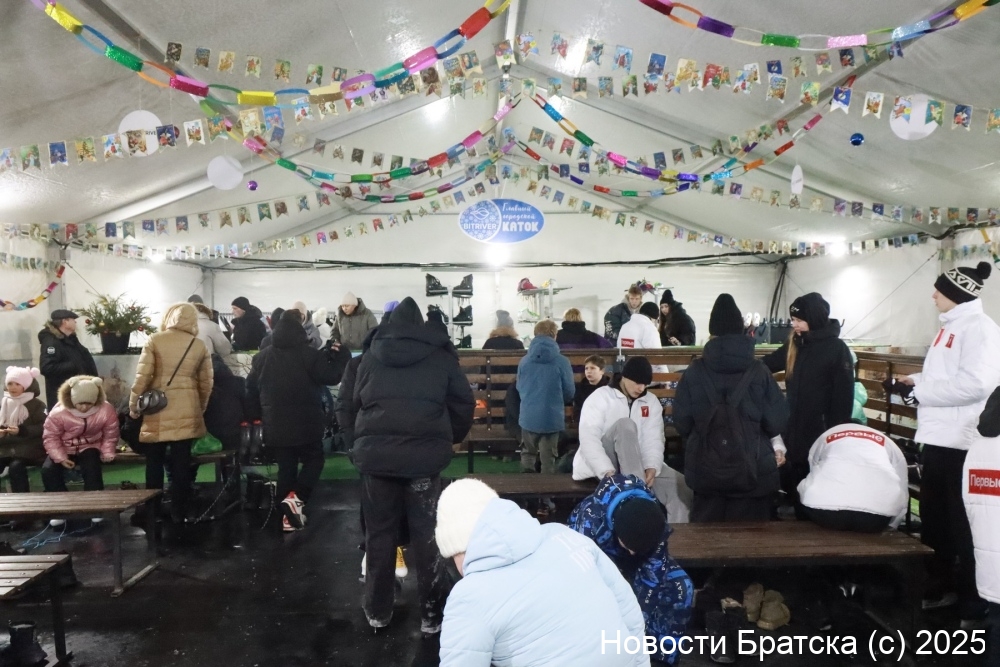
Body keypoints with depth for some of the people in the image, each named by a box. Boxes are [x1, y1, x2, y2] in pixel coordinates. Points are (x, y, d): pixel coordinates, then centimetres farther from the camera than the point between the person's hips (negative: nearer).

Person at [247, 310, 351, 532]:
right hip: (306, 424, -4)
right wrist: (340, 355, 2)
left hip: (275, 426, 4)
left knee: (286, 468, 13)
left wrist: (257, 416, 20)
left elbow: (251, 389, 11)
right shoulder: (308, 354, -10)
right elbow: (330, 376, -12)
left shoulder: (262, 356, 8)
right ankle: (296, 498, -9)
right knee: (314, 460, 12)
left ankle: (287, 515, 15)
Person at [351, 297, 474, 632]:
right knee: (427, 535, 9)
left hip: (376, 454, 2)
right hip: (424, 455, -1)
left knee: (379, 533, 15)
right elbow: (463, 404, 7)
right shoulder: (440, 356, 7)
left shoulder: (372, 356, 11)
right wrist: (449, 439, 21)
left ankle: (377, 610, 28)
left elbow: (355, 402, 17)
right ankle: (432, 614, 17)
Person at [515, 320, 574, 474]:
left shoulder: (524, 360, -2)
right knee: (548, 458, 10)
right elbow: (569, 393, -2)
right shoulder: (562, 361, -11)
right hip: (552, 417, -2)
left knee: (527, 453, 20)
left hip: (528, 417, 2)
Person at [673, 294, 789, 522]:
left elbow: (681, 420, -5)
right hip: (753, 468, -1)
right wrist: (777, 444, 16)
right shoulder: (758, 371, -7)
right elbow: (777, 419, -6)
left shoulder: (694, 372, -7)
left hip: (706, 468, 1)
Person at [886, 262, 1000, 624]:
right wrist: (915, 380, 6)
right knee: (934, 516, 20)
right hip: (939, 436, 10)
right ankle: (942, 584, 36)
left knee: (964, 524, 2)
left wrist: (919, 391, -20)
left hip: (963, 441, -10)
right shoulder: (950, 326, 14)